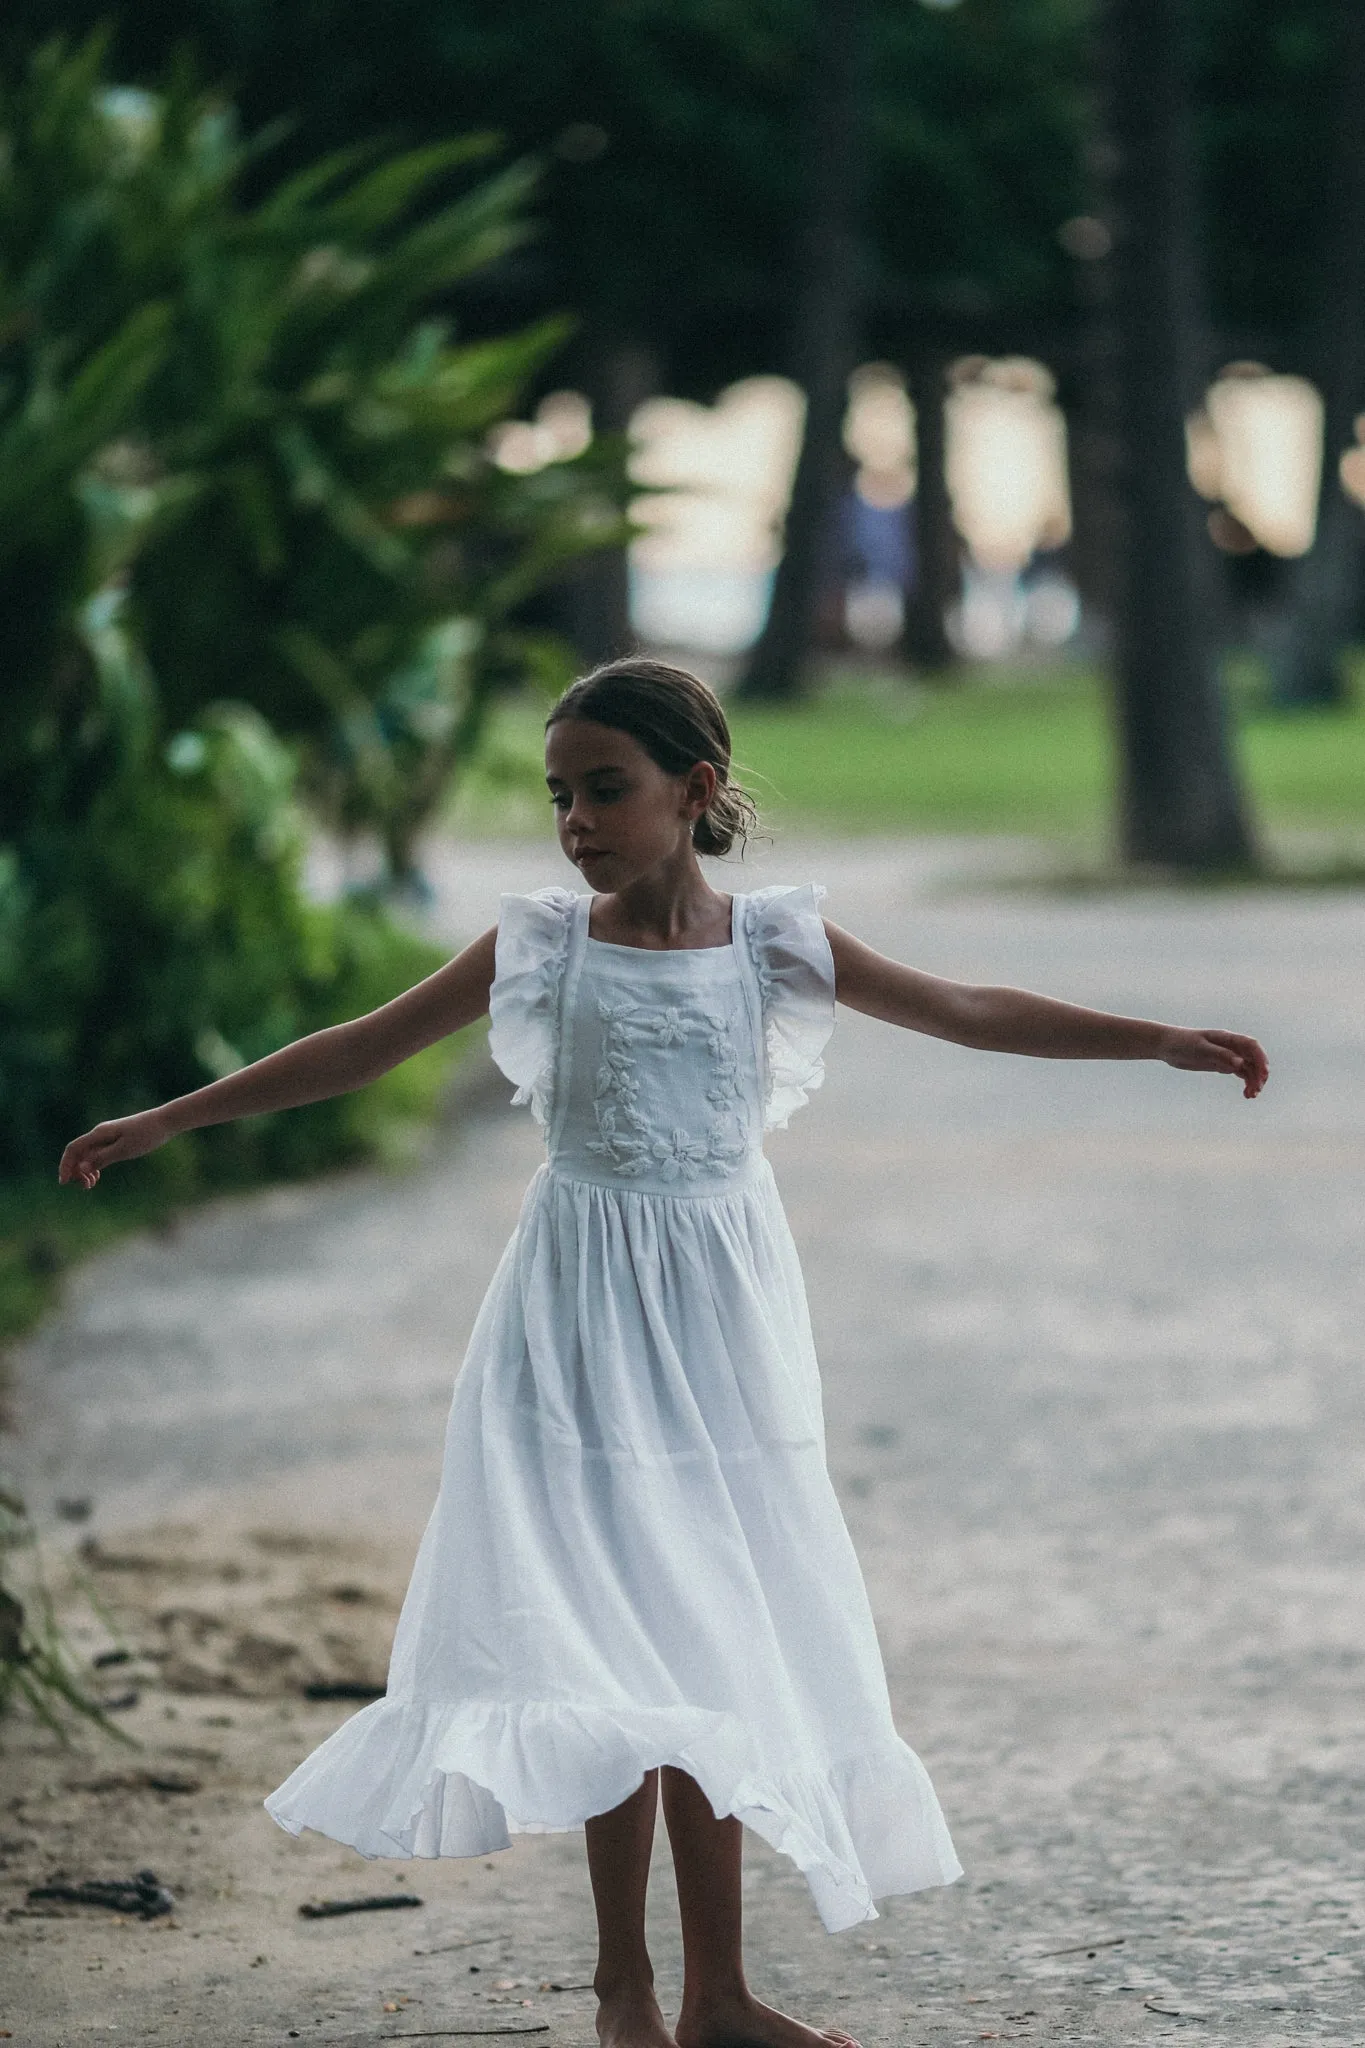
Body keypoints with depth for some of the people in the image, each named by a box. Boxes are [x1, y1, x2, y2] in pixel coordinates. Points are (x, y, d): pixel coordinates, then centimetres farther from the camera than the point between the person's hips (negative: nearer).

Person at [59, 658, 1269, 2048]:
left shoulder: (773, 944, 0)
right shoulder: (542, 947, -3)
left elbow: (969, 1013, 2)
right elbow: (360, 1049, 0)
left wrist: (1163, 1040, -3)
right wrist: (169, 1121, -2)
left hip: (721, 1313, 2)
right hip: (586, 1312, -2)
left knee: (716, 1638, 5)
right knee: (614, 1638, -5)